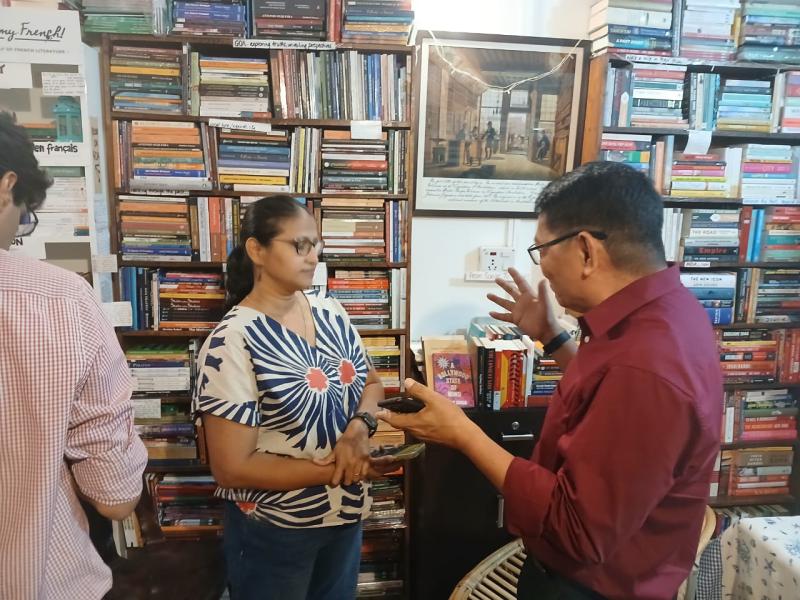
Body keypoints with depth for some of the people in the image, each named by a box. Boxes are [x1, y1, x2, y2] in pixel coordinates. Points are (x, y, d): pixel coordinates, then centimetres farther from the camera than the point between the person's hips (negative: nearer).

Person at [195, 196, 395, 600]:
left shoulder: (330, 312, -4)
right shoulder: (232, 343, -23)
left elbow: (372, 383, 5)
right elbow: (231, 469, -22)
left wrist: (360, 429, -16)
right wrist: (334, 470, -23)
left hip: (347, 513, 6)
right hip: (274, 529, -5)